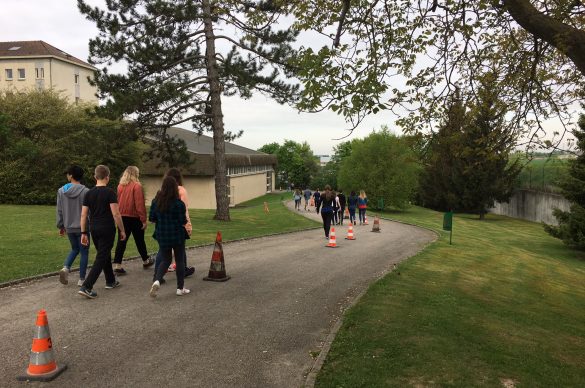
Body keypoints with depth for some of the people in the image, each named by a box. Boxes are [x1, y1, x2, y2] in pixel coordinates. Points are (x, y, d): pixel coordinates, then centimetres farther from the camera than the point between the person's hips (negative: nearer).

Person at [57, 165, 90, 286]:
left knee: (74, 249, 23)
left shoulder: (61, 191, 0)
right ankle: (82, 279, 12)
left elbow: (59, 211, 6)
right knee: (84, 252, 8)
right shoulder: (85, 191, -14)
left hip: (69, 227, 4)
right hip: (82, 227, -4)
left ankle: (66, 267, 0)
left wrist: (61, 226, 15)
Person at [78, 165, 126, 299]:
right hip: (107, 230, -6)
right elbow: (116, 214, -17)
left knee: (105, 254, 21)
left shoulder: (89, 193, 5)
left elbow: (83, 215, 4)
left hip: (94, 229, 6)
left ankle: (111, 281, 34)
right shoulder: (109, 192, -12)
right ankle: (86, 287, -9)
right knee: (101, 258, -2)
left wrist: (84, 233, 10)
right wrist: (122, 230, -7)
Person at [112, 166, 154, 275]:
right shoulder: (136, 186, -13)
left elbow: (118, 202, 9)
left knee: (122, 241, 5)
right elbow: (140, 204, -15)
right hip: (134, 217, -5)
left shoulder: (120, 186, 4)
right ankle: (146, 261, 29)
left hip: (122, 217, 5)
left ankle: (117, 265, -1)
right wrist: (144, 220, -11)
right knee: (139, 240, 11)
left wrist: (120, 213, 17)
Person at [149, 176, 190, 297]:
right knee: (179, 260, 11)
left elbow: (151, 218, 2)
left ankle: (157, 280, -6)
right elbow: (183, 222, -13)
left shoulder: (156, 201, -3)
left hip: (162, 236, 4)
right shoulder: (179, 203, -14)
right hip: (177, 236, -3)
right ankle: (180, 288, 17)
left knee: (166, 260, 18)